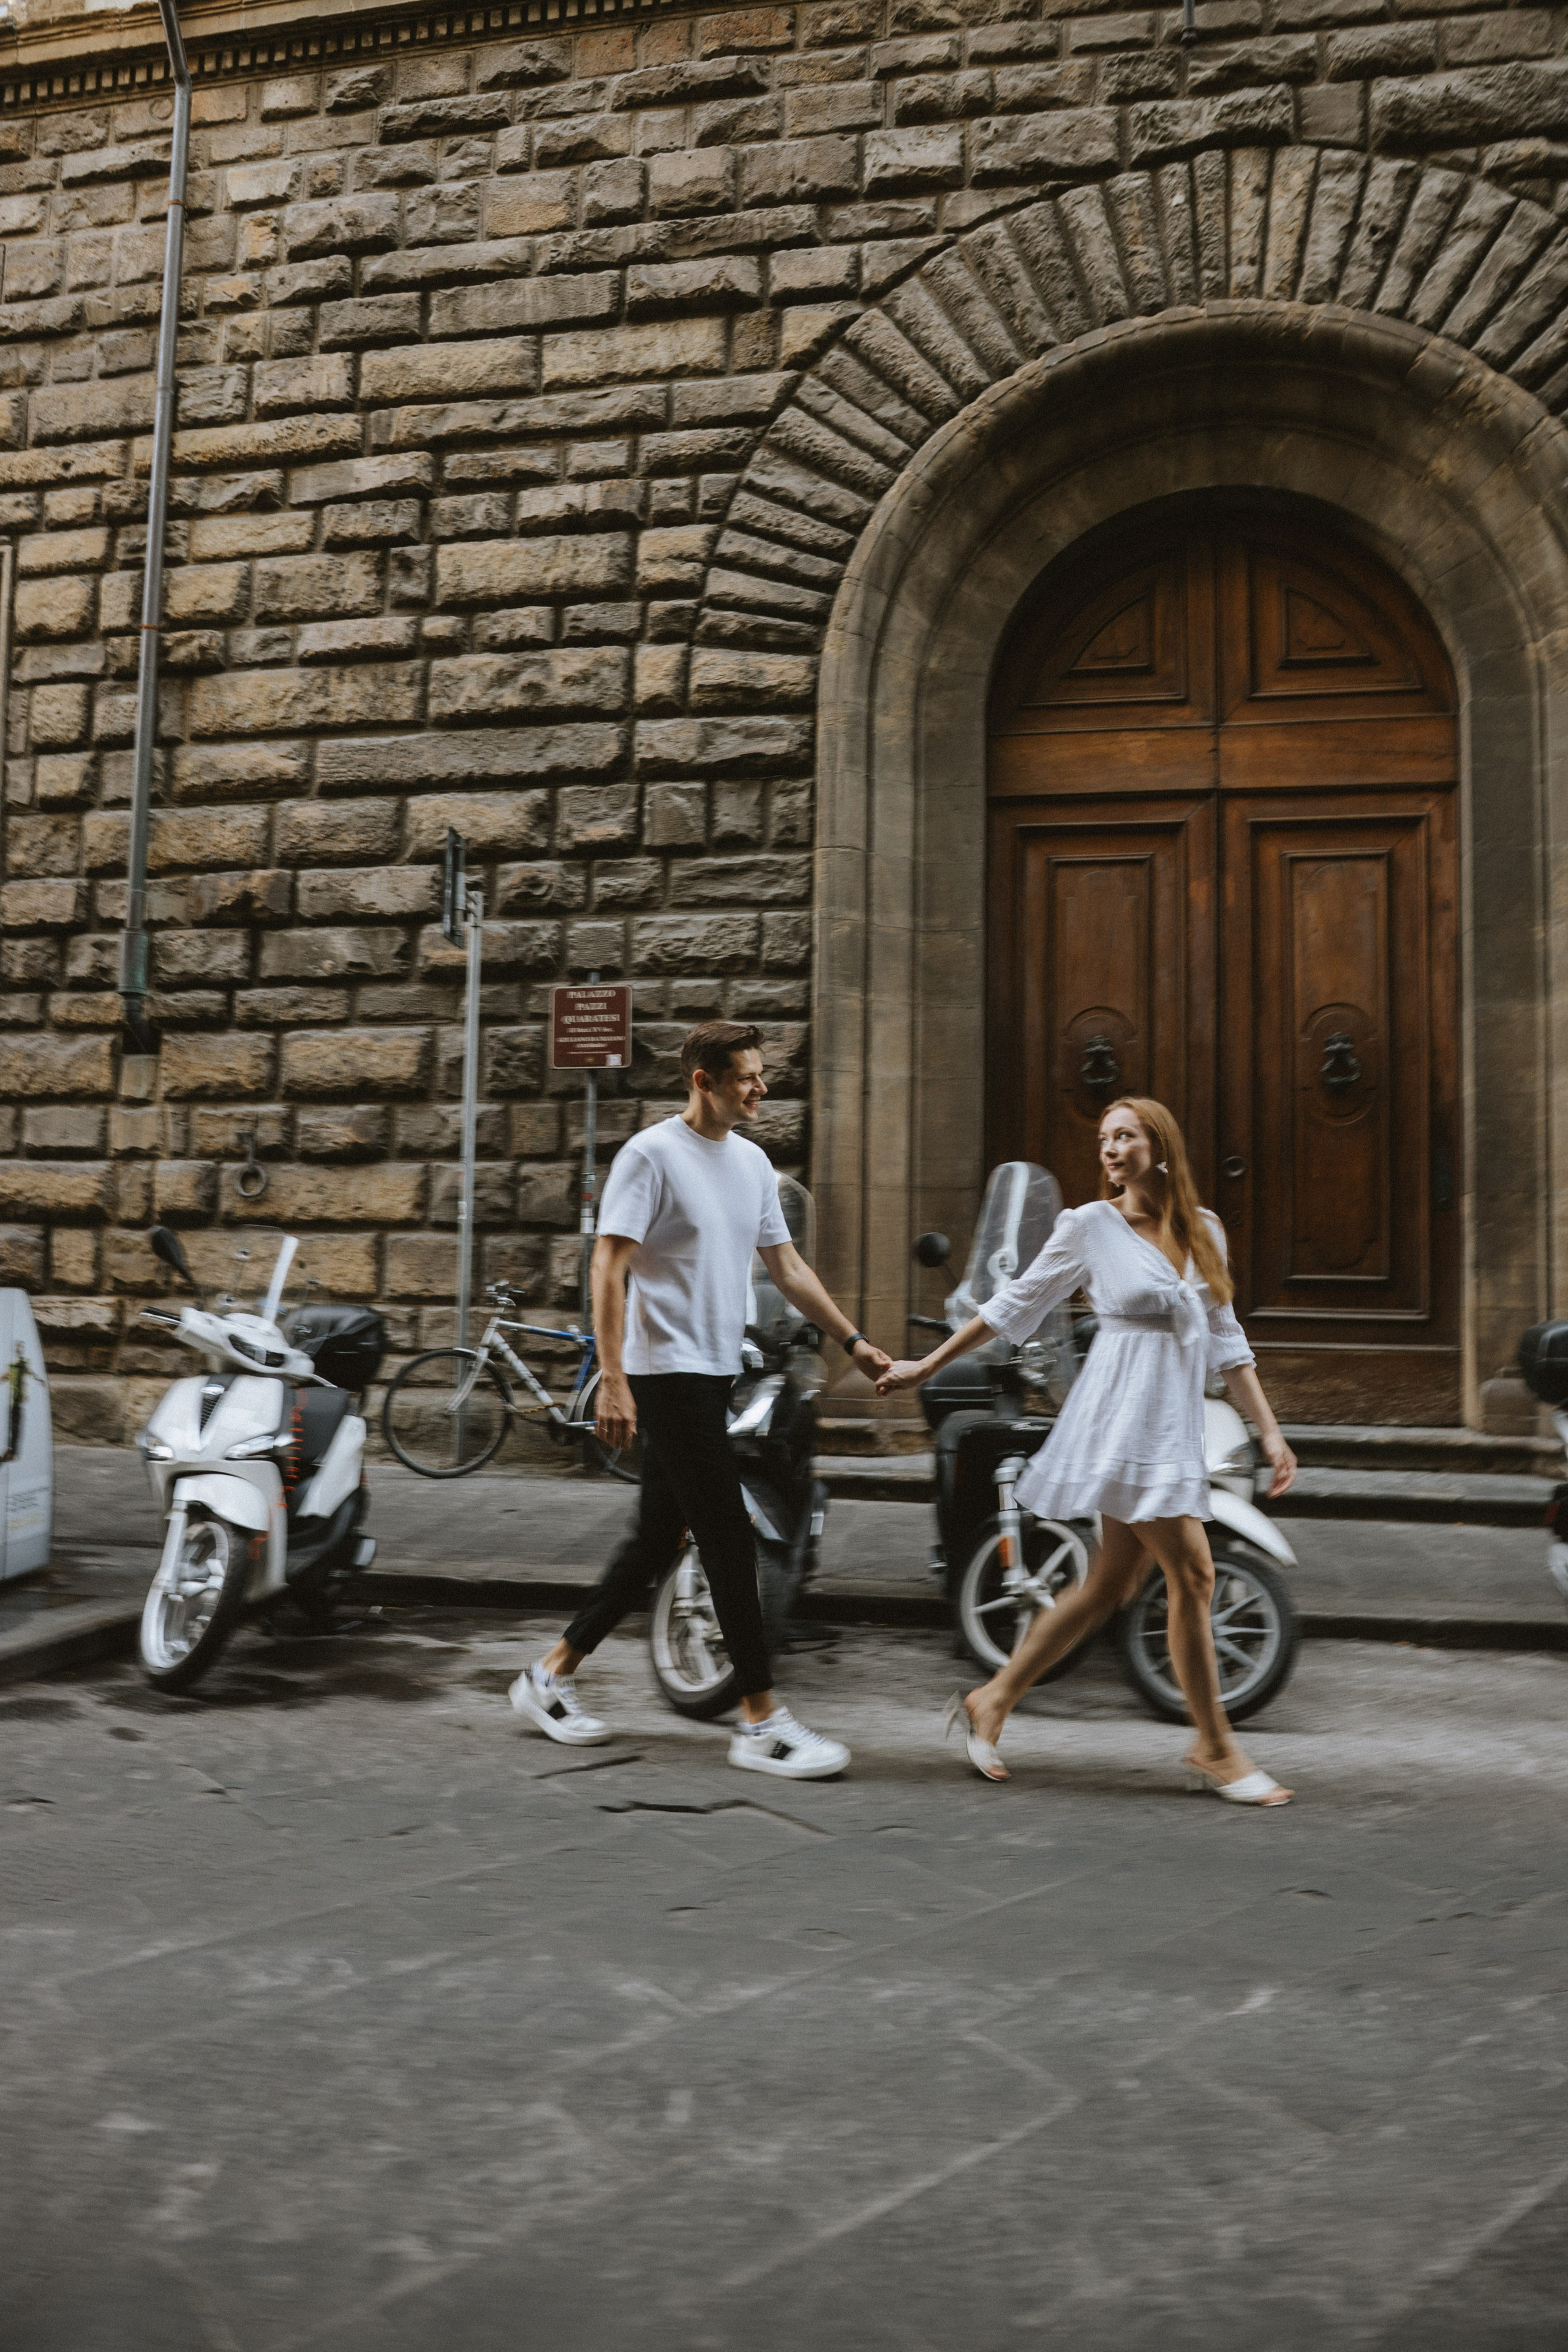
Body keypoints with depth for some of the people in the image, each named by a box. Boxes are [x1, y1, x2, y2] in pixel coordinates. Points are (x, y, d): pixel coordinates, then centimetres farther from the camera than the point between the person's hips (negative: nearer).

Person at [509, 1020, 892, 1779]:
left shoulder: (752, 1162, 14)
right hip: (666, 1370, -8)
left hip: (717, 1374, 9)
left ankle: (552, 1673, 25)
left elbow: (788, 1267, 20)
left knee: (658, 1538, 13)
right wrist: (614, 1381, -21)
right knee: (728, 1539, -7)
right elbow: (609, 1268, -15)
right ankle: (762, 1722, 0)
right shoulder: (652, 1154, -11)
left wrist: (853, 1342, 15)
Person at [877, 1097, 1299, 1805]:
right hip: (1125, 1420, -7)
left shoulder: (1204, 1232, 12)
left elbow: (1225, 1343, 16)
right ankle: (1216, 1749, 5)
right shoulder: (1089, 1226, -3)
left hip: (1176, 1429, 7)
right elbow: (1013, 1306, 5)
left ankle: (992, 1701, 22)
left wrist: (1269, 1430, 9)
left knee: (1109, 1587, 10)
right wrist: (925, 1367, 8)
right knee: (1191, 1574, -8)